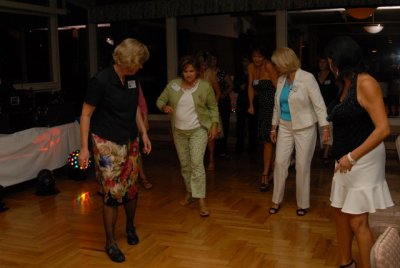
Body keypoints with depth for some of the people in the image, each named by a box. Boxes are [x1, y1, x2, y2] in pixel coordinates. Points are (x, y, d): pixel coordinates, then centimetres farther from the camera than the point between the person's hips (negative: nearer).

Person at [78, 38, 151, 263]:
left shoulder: (133, 79, 1)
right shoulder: (101, 81, -18)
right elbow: (86, 114, -12)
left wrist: (144, 133, 11)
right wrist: (84, 147, -13)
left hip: (130, 142, 6)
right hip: (107, 144, -5)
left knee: (131, 188, 12)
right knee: (113, 193, -3)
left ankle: (130, 227, 37)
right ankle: (110, 242, 15)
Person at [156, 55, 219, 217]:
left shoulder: (205, 86, -6)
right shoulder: (173, 85, -1)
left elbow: (213, 107, 2)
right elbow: (160, 100, 5)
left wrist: (214, 126, -5)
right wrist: (164, 107, -18)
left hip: (199, 130, -3)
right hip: (179, 131, 4)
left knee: (197, 163, -13)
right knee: (184, 164, 13)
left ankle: (201, 201, -11)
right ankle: (190, 193, 31)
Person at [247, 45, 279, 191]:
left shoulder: (269, 66, -14)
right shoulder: (251, 67, 6)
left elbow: (278, 86, -18)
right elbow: (251, 87, 10)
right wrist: (251, 105, 4)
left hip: (272, 105, -7)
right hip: (262, 106, 7)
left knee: (267, 139, -11)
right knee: (265, 139, 13)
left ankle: (265, 175, -10)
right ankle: (273, 170, 27)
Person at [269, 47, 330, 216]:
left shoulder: (307, 78, -13)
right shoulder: (281, 80, 5)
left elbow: (319, 104, -15)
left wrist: (325, 128, -20)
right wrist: (274, 127, 15)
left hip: (304, 128, -5)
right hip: (285, 127, 5)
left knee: (302, 166, 2)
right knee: (280, 162, 4)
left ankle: (302, 204, 17)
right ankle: (277, 200, 18)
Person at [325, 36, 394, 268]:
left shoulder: (365, 83, -16)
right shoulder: (347, 84, 9)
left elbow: (383, 128, -23)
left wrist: (352, 156, -24)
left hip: (363, 159, -9)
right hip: (346, 159, 9)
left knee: (358, 221, -3)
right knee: (340, 213, 15)